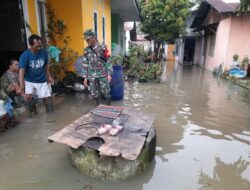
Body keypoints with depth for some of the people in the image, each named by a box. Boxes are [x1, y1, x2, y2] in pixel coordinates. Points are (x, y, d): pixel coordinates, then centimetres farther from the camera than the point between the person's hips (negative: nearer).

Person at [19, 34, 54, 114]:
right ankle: (33, 113, 12)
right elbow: (22, 70, -24)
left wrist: (49, 76, 8)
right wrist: (21, 86, -31)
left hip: (42, 81, 2)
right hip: (29, 81, -1)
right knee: (28, 97, -14)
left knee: (48, 97, 2)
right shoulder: (25, 55, -20)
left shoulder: (44, 53, -11)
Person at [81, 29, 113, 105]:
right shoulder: (86, 50, 4)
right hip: (92, 76, 3)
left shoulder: (102, 47, -6)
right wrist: (85, 77, 7)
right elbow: (85, 64, 9)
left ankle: (109, 105, 21)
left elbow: (108, 61, -5)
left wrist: (109, 74, -9)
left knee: (105, 91, 1)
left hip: (103, 74, -3)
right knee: (94, 93, 8)